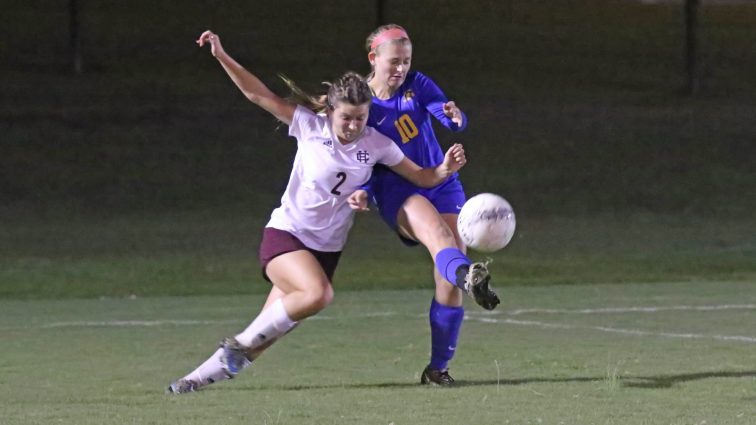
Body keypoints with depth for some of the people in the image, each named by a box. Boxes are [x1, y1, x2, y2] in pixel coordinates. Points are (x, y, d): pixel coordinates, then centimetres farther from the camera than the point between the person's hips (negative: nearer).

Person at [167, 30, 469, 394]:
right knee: (318, 294, -33)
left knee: (265, 334, -4)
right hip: (285, 234, -4)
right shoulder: (310, 126, -6)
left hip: (326, 249, 4)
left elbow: (422, 177, 6)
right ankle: (243, 341, -15)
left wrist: (445, 170, -16)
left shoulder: (376, 144, 1)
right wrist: (221, 56, -15)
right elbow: (258, 94, -6)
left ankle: (203, 376, 12)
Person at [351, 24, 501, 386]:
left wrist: (455, 117, -38)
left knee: (449, 277, -8)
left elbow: (447, 115, -13)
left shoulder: (417, 85, 3)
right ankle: (469, 276, -71)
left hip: (440, 183, 4)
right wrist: (362, 190, -19)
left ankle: (438, 366, 1)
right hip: (397, 191, -4)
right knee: (436, 230, -37)